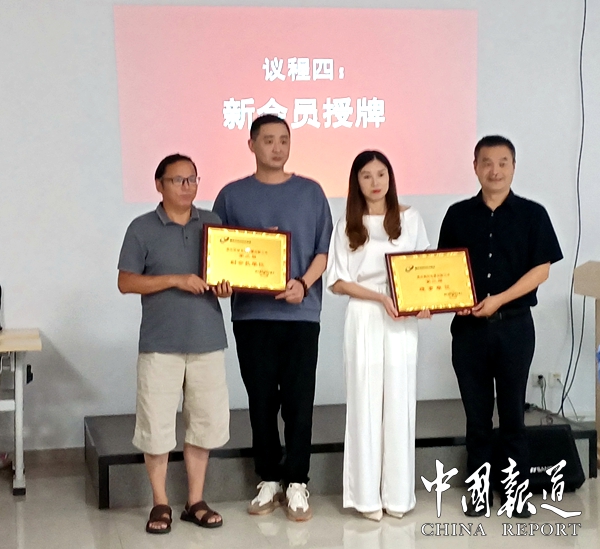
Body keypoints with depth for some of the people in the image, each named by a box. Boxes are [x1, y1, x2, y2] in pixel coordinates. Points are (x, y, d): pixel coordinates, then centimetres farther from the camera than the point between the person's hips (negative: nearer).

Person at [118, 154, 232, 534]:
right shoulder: (142, 228, -1)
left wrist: (226, 287, -8)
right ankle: (160, 504, 15)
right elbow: (126, 282, -5)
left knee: (206, 421, 7)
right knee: (156, 424, 1)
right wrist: (175, 280, -15)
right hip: (161, 342, -3)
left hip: (207, 340, 3)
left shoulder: (213, 224, 9)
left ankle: (195, 501, 20)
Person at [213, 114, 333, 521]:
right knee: (262, 401, 7)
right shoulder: (233, 195, 6)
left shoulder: (310, 193, 6)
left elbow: (324, 249, 4)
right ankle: (269, 480, 18)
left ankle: (296, 483, 10)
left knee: (298, 401, 0)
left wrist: (303, 284, -13)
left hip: (301, 313, -1)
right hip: (251, 313, 1)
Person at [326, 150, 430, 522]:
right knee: (366, 400, 0)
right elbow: (338, 282, 0)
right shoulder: (348, 226, 4)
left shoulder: (410, 218, 6)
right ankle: (367, 494, 5)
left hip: (403, 320, 1)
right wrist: (381, 297, -13)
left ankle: (398, 493, 9)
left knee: (399, 400, 2)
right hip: (364, 319, 0)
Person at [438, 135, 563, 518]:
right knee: (476, 413, 8)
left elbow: (541, 269, -5)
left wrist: (499, 299, -15)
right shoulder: (458, 215, 6)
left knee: (512, 411, 5)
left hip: (514, 325, -2)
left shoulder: (532, 214, 0)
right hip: (468, 326, 2)